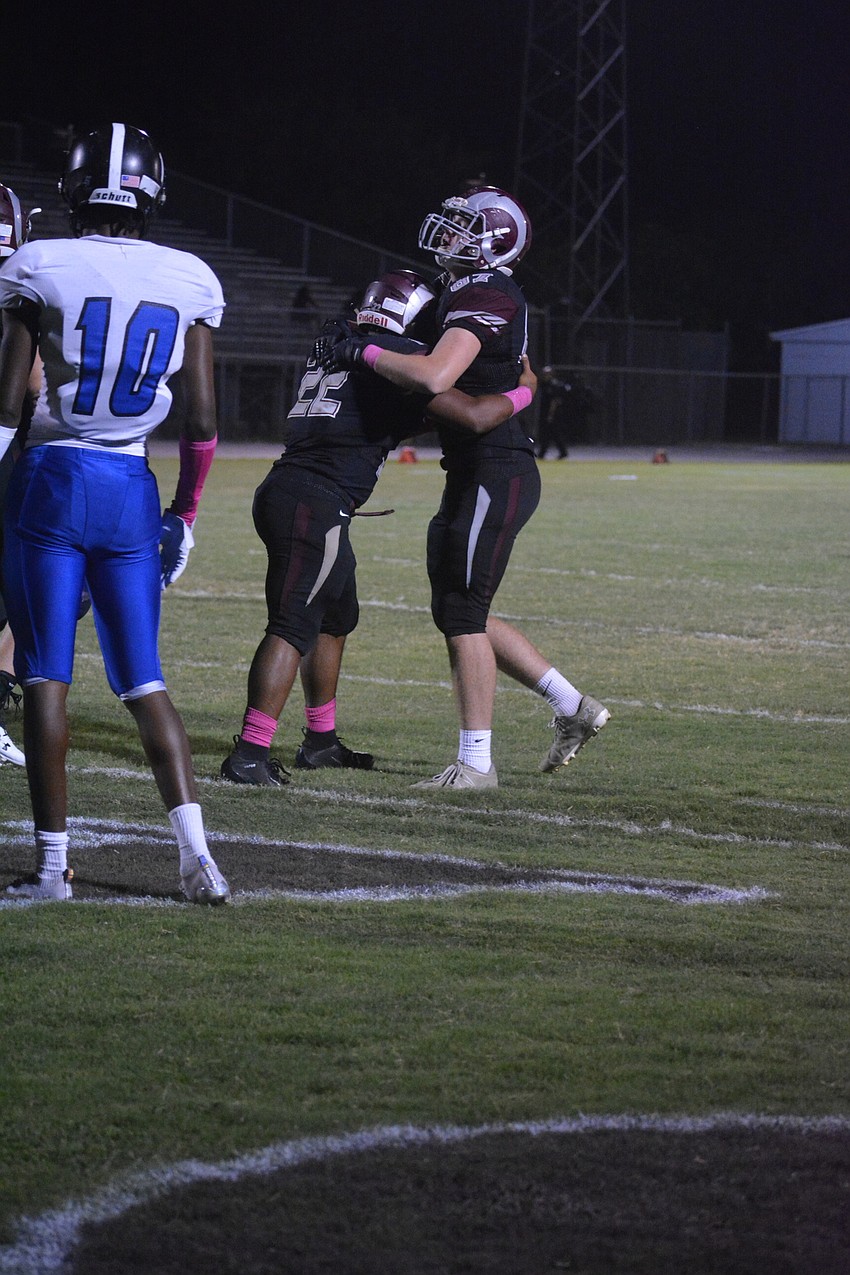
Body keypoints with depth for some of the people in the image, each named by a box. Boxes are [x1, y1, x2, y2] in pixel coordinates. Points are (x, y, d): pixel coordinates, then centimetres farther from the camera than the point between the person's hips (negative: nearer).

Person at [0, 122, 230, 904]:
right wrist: (184, 514, 15)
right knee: (143, 679, 9)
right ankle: (196, 853, -3)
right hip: (133, 490, 3)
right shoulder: (191, 282, 2)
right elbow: (203, 417, 5)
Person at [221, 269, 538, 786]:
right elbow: (473, 416, -6)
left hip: (282, 491, 9)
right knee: (294, 624, -11)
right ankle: (250, 754, -18)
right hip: (315, 504, -9)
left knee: (336, 616, 22)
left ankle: (321, 740, 32)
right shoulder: (397, 357, -4)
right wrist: (523, 390, 9)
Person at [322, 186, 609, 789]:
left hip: (496, 477, -10)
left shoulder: (484, 301, -18)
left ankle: (476, 762, -1)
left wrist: (365, 353, -19)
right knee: (458, 611, 15)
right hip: (478, 474, 10)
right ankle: (574, 707, 20)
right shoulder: (494, 297, 14)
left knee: (463, 613, -6)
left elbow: (435, 377, -33)